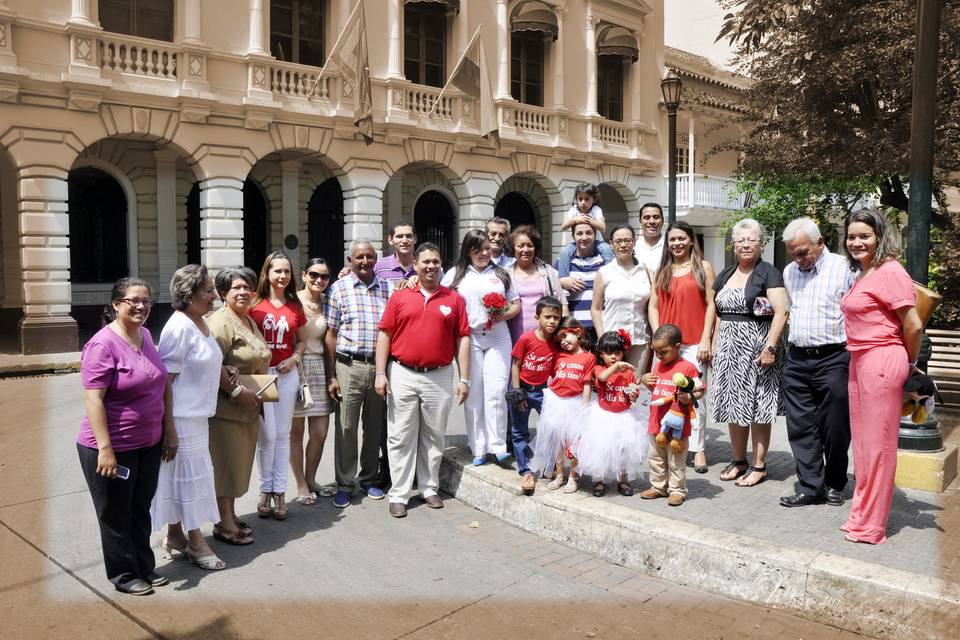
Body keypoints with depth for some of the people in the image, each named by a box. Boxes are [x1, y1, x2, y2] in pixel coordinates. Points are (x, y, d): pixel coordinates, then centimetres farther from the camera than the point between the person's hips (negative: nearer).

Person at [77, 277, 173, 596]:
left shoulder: (145, 335, 5)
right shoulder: (103, 344, -19)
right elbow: (93, 399, -21)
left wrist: (169, 430, 13)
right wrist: (105, 449, -24)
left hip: (148, 444, 7)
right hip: (113, 448, -7)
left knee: (141, 510, 19)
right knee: (116, 515, 11)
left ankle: (145, 567, 33)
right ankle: (124, 575, 26)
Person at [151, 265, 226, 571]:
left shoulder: (201, 322, 9)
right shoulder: (179, 327, -19)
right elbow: (165, 378, -19)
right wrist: (167, 425, -19)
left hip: (198, 414, 9)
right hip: (182, 416, -9)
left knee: (181, 476, 18)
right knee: (190, 476, 1)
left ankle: (174, 536, 31)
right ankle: (196, 542, 14)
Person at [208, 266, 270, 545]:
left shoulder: (250, 321, 15)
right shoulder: (221, 321, -14)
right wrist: (237, 391, -23)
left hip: (248, 407, 9)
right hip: (226, 406, -9)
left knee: (240, 462, 15)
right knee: (226, 462, -1)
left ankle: (230, 515, 28)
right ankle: (224, 525, 9)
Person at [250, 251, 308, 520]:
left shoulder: (295, 306, 7)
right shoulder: (256, 303, -2)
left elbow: (302, 339, 15)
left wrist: (294, 358, -2)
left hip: (287, 374, 3)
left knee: (283, 434, 7)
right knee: (267, 435, -3)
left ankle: (279, 491, 17)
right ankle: (266, 490, 16)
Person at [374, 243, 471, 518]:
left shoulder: (454, 299, 6)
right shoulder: (400, 296, 5)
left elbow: (463, 339, 4)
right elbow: (384, 334, 3)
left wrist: (464, 379, 0)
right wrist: (380, 373, -4)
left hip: (439, 377, 1)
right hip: (402, 375, -1)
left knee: (434, 437, 10)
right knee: (400, 437, 3)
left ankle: (429, 488, 25)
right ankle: (398, 495, 10)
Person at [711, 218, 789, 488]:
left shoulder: (768, 273, -5)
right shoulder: (725, 275, 14)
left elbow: (781, 312, -13)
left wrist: (770, 347, -20)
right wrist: (714, 345, 14)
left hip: (756, 348, -6)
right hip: (729, 349, 6)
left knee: (757, 408, 1)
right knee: (732, 406, 10)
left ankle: (759, 466, 12)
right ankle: (739, 460, 24)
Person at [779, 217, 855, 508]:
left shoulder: (842, 267, -5)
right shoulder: (789, 272, 14)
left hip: (833, 358, -5)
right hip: (797, 359, 5)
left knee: (834, 427, 5)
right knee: (801, 427, 5)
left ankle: (834, 485, 22)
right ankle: (810, 487, 12)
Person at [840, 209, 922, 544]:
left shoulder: (889, 271, -12)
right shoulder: (862, 274, 15)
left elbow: (913, 325, -13)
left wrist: (910, 364, 0)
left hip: (882, 362, -9)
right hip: (858, 362, 9)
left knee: (877, 444, -1)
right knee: (862, 441, 15)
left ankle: (870, 526, 9)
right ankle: (863, 515, 26)